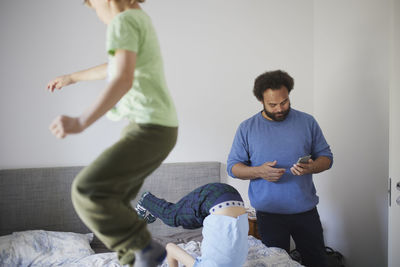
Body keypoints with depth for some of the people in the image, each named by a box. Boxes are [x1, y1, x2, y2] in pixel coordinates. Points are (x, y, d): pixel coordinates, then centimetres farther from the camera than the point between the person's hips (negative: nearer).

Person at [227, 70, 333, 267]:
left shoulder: (307, 122, 2)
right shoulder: (247, 128, -1)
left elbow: (326, 157, 6)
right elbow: (233, 167, 0)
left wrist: (310, 167, -17)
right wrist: (259, 171, -20)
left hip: (306, 210, 2)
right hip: (269, 213, -1)